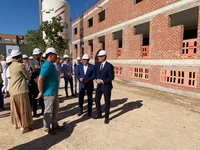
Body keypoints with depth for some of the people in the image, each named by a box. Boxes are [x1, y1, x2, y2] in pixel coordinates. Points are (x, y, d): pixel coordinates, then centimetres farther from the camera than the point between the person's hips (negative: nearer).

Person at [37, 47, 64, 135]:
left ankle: (55, 125, 33)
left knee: (55, 109, 18)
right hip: (49, 93, -10)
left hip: (54, 91, 10)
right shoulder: (47, 65, -21)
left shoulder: (51, 65, 10)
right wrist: (41, 92, -17)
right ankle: (46, 128, 24)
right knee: (48, 111, 6)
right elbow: (40, 79, -26)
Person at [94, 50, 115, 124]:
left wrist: (102, 81, -19)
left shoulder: (109, 66, -15)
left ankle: (106, 117, 24)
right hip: (99, 86, 7)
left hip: (106, 86, -6)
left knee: (107, 102, 7)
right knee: (97, 100, 13)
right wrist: (97, 79, -6)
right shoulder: (99, 65, 7)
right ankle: (99, 114, 34)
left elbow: (111, 77, -14)